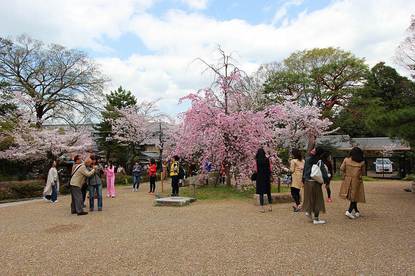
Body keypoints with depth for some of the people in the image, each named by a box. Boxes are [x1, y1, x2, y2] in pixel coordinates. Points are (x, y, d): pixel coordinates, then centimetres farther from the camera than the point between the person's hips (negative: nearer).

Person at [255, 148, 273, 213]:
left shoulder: (257, 160, -8)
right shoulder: (267, 159, -2)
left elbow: (256, 170, -6)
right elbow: (270, 169, 1)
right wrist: (269, 176, 12)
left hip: (260, 177, -3)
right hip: (267, 177, 3)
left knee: (261, 193, 2)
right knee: (268, 192, 14)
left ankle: (262, 207, 3)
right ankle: (270, 206, 18)